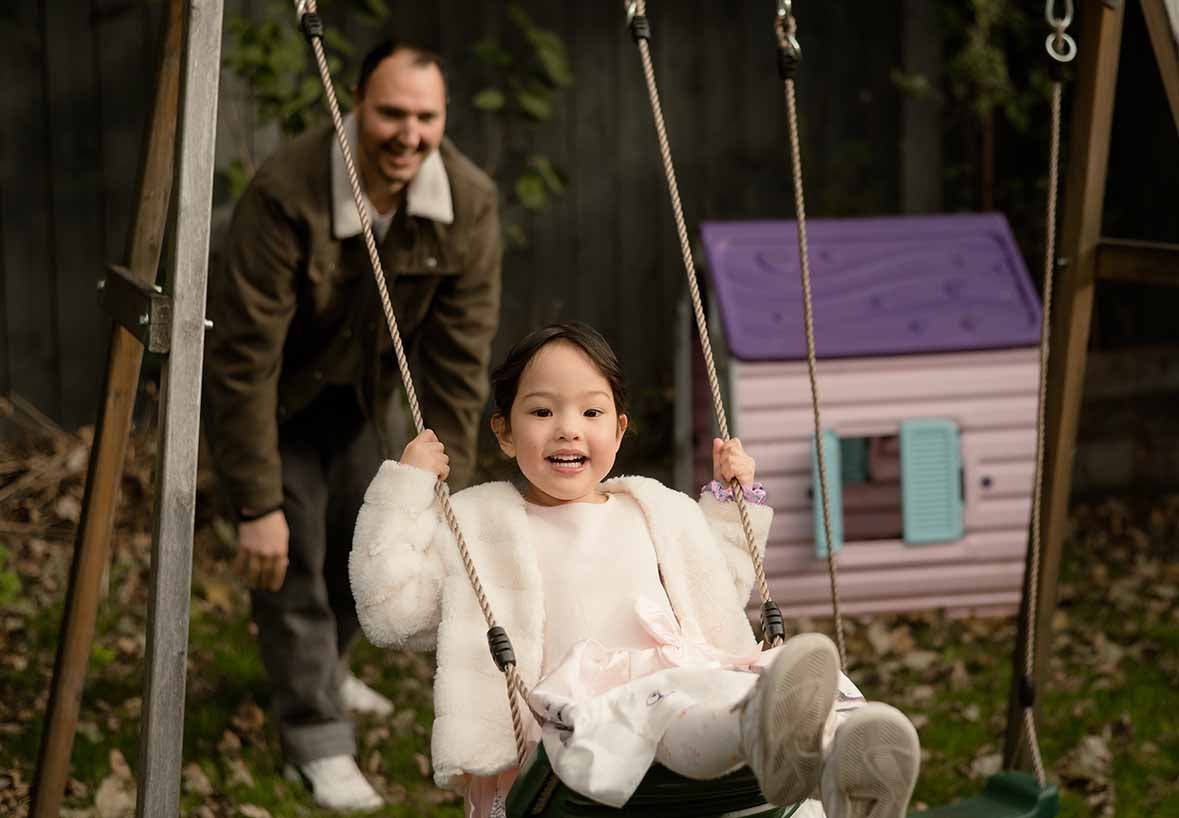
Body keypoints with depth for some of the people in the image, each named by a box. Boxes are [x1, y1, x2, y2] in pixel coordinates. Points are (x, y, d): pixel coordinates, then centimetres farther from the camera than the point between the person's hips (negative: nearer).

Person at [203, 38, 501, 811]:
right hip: (274, 395, -5)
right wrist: (258, 505, -32)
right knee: (292, 557, -11)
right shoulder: (286, 193, -36)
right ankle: (319, 743, 4)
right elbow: (245, 356, -33)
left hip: (363, 391, 5)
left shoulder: (468, 204, -23)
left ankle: (321, 670, 43)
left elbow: (459, 362, -17)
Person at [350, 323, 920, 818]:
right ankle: (761, 727, -71)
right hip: (577, 704, -4)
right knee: (662, 702, -42)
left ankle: (839, 758, -62)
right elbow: (389, 610, 12)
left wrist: (732, 501, 37)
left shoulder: (658, 510, 33)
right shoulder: (477, 524, 21)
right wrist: (405, 487, 10)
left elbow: (721, 591, 45)